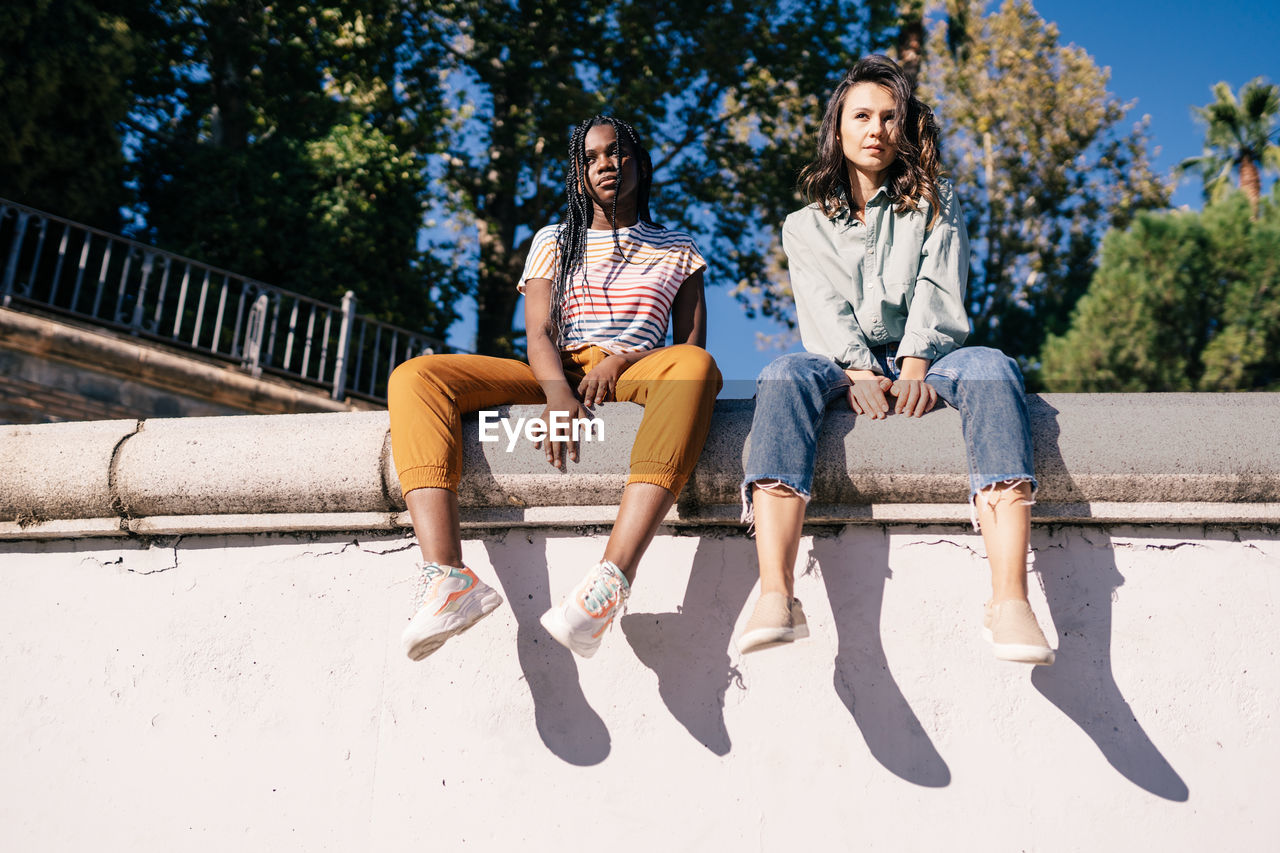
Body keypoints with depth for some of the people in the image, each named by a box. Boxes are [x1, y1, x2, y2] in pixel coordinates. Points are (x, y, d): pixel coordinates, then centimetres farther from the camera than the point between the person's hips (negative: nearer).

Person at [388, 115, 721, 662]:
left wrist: (620, 361, -11)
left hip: (633, 375, -1)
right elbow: (538, 334, 5)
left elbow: (691, 345, 10)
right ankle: (447, 580, -41)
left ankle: (611, 580, -50)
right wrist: (558, 391, -18)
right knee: (414, 377, -23)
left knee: (695, 367, -38)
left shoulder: (676, 250, 21)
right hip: (554, 375, 2)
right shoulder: (554, 242, 21)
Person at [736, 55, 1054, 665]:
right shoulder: (805, 225, 18)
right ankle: (775, 599, -51)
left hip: (921, 362, 1)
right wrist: (861, 374, -20)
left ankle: (1010, 599, -48)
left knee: (990, 368, -34)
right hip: (843, 366, 0)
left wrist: (914, 368, -19)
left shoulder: (936, 206, 19)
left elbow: (937, 296, 1)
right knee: (783, 376, -35)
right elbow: (824, 309, 0)